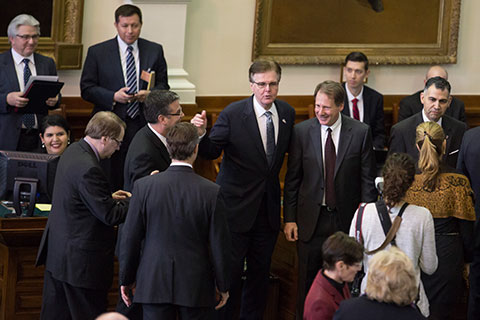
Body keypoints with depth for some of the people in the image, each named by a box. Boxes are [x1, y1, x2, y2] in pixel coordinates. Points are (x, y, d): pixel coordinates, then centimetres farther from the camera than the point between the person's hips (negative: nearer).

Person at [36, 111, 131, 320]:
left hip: (56, 252, 10)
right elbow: (110, 216, -20)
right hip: (81, 260, -10)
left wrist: (109, 198, 11)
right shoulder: (88, 168, -24)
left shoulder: (73, 151, 6)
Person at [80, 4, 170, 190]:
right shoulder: (97, 52, 4)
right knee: (110, 183, 0)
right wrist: (113, 96, -14)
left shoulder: (155, 51, 10)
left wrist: (150, 94, -10)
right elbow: (87, 89, 2)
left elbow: (163, 85, 13)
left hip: (144, 125, 1)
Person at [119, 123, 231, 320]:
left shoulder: (144, 187, -8)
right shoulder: (211, 192, -11)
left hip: (154, 283, 1)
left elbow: (130, 239, -2)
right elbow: (219, 245, -4)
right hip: (196, 286, -1)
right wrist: (223, 286, 9)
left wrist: (126, 279, 10)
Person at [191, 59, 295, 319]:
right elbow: (211, 152, -10)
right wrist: (202, 134, -28)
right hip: (237, 205, -5)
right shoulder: (232, 114, -14)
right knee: (230, 270, -2)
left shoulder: (287, 113, 1)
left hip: (268, 207, 5)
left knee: (261, 271, 13)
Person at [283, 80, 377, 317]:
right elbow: (292, 179, 2)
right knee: (307, 282, 8)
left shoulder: (360, 132, -4)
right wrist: (289, 219, -2)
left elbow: (367, 179, 0)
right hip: (311, 219, 1)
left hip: (347, 218, 0)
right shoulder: (302, 131, -2)